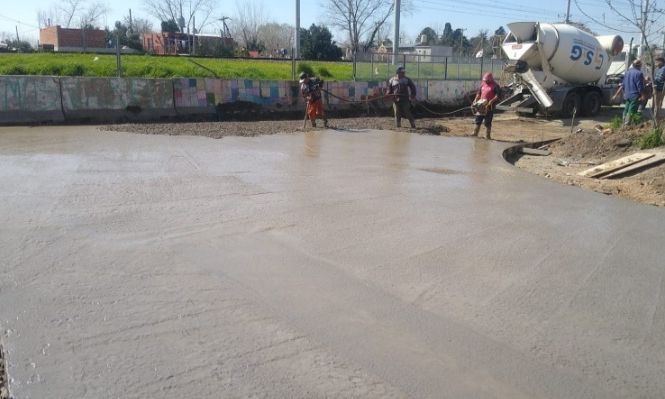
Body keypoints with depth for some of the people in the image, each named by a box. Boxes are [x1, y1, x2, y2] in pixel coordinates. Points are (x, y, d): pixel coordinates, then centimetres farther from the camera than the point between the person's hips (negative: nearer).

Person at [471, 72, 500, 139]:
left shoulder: (495, 86, -7)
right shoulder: (483, 84, 11)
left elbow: (497, 96, -15)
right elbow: (479, 93, 19)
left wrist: (491, 101, -28)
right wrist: (475, 100, 6)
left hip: (489, 107, -6)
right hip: (481, 106, 6)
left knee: (487, 122, 0)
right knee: (477, 121, 9)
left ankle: (487, 136, 9)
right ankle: (475, 134, 16)